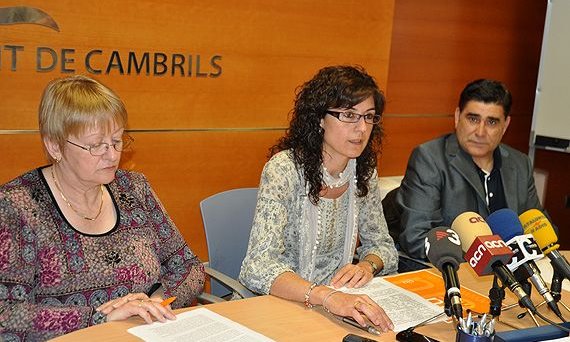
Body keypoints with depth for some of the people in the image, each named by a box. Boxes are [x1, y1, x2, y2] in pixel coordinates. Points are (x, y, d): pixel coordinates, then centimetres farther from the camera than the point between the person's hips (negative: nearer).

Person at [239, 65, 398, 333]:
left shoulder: (364, 172, 0)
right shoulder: (284, 169, -18)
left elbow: (381, 243, 11)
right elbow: (258, 268, -27)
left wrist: (367, 265, -11)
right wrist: (326, 297, -40)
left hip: (339, 298, 5)